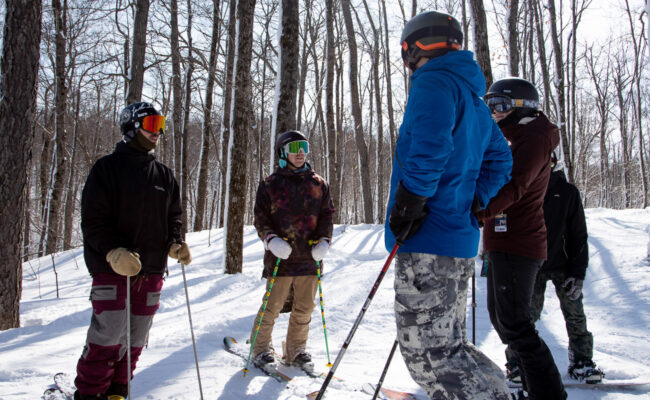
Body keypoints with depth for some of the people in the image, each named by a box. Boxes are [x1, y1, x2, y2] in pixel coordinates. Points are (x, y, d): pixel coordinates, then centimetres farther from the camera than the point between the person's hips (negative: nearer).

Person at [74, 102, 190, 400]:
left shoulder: (165, 175, 13)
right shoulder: (107, 168, -2)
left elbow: (173, 218, 18)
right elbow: (93, 221, -7)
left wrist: (176, 244, -2)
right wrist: (114, 252, -22)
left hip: (152, 271, 5)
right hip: (113, 267, -5)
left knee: (136, 339, 9)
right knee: (108, 336, -8)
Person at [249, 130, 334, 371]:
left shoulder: (319, 184, 12)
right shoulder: (270, 184, 4)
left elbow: (327, 215, 12)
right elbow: (260, 217, 3)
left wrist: (324, 241, -4)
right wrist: (271, 240, -14)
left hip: (310, 256, 3)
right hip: (280, 256, -3)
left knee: (304, 308, 8)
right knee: (272, 306, 1)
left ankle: (296, 350, 24)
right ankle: (260, 349, 19)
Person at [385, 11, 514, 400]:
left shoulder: (434, 82, -7)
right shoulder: (474, 99, 22)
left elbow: (430, 145, -24)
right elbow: (499, 161, 24)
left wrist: (408, 204, -19)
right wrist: (474, 203, 16)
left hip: (428, 241, -10)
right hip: (462, 240, 10)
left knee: (430, 354, -7)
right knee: (448, 344, 18)